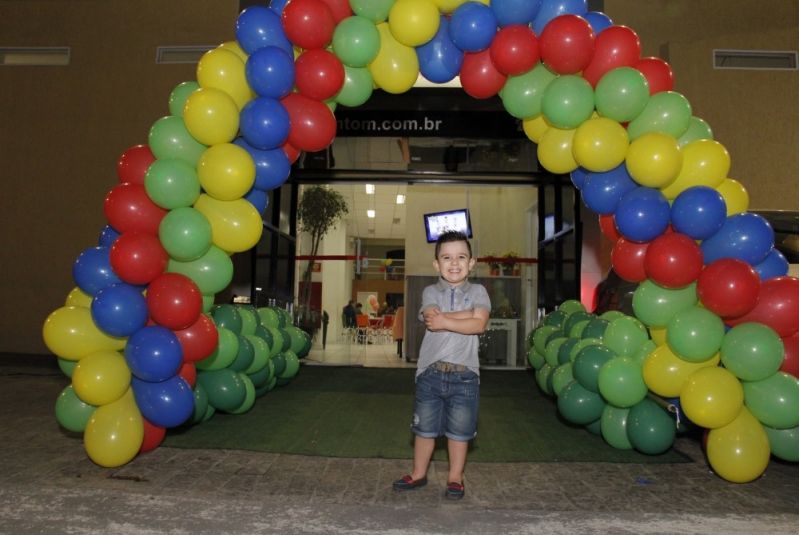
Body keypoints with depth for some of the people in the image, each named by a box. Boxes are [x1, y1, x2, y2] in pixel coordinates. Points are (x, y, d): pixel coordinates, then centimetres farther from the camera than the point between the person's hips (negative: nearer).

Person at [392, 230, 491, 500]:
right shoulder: (431, 291, 4)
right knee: (425, 427, 14)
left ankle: (455, 477, 30)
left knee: (459, 431, 11)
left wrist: (445, 321, -15)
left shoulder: (477, 291, 3)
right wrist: (469, 314, -15)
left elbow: (479, 325, -13)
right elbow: (432, 318, -16)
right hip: (431, 371, 1)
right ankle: (418, 474, 32)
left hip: (464, 374, -1)